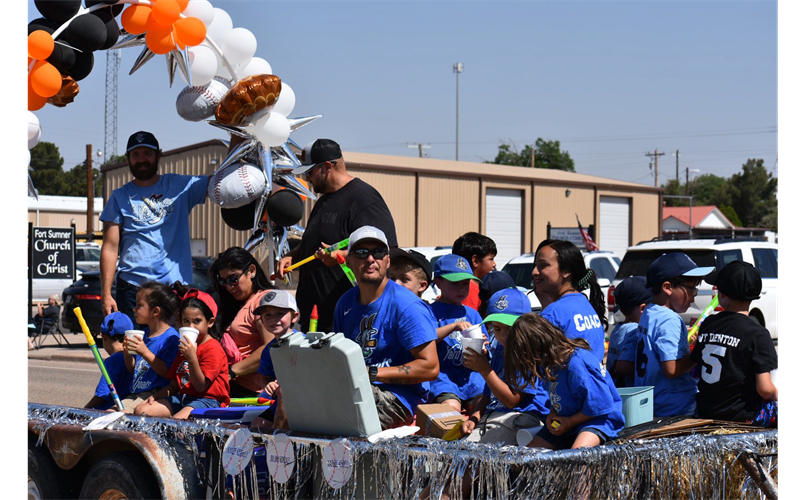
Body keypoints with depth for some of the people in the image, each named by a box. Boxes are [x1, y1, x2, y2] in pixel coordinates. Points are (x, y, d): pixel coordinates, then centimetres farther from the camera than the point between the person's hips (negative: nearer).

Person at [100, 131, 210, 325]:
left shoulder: (181, 186, 10)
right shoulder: (120, 197, 9)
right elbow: (110, 248, 4)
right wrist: (106, 294, -5)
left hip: (176, 286, 0)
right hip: (132, 287, 0)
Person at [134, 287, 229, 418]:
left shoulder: (213, 348, -7)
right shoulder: (185, 346, 22)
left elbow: (201, 386, -15)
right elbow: (174, 385, 23)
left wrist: (192, 357, -24)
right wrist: (155, 396, 6)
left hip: (207, 400, -9)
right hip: (182, 397, 9)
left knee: (176, 420, -39)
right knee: (141, 410, -7)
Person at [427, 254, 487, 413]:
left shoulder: (472, 314, 22)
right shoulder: (433, 311, 7)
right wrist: (454, 326, -19)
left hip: (471, 376, 4)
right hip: (443, 375, -4)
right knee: (451, 408, -31)